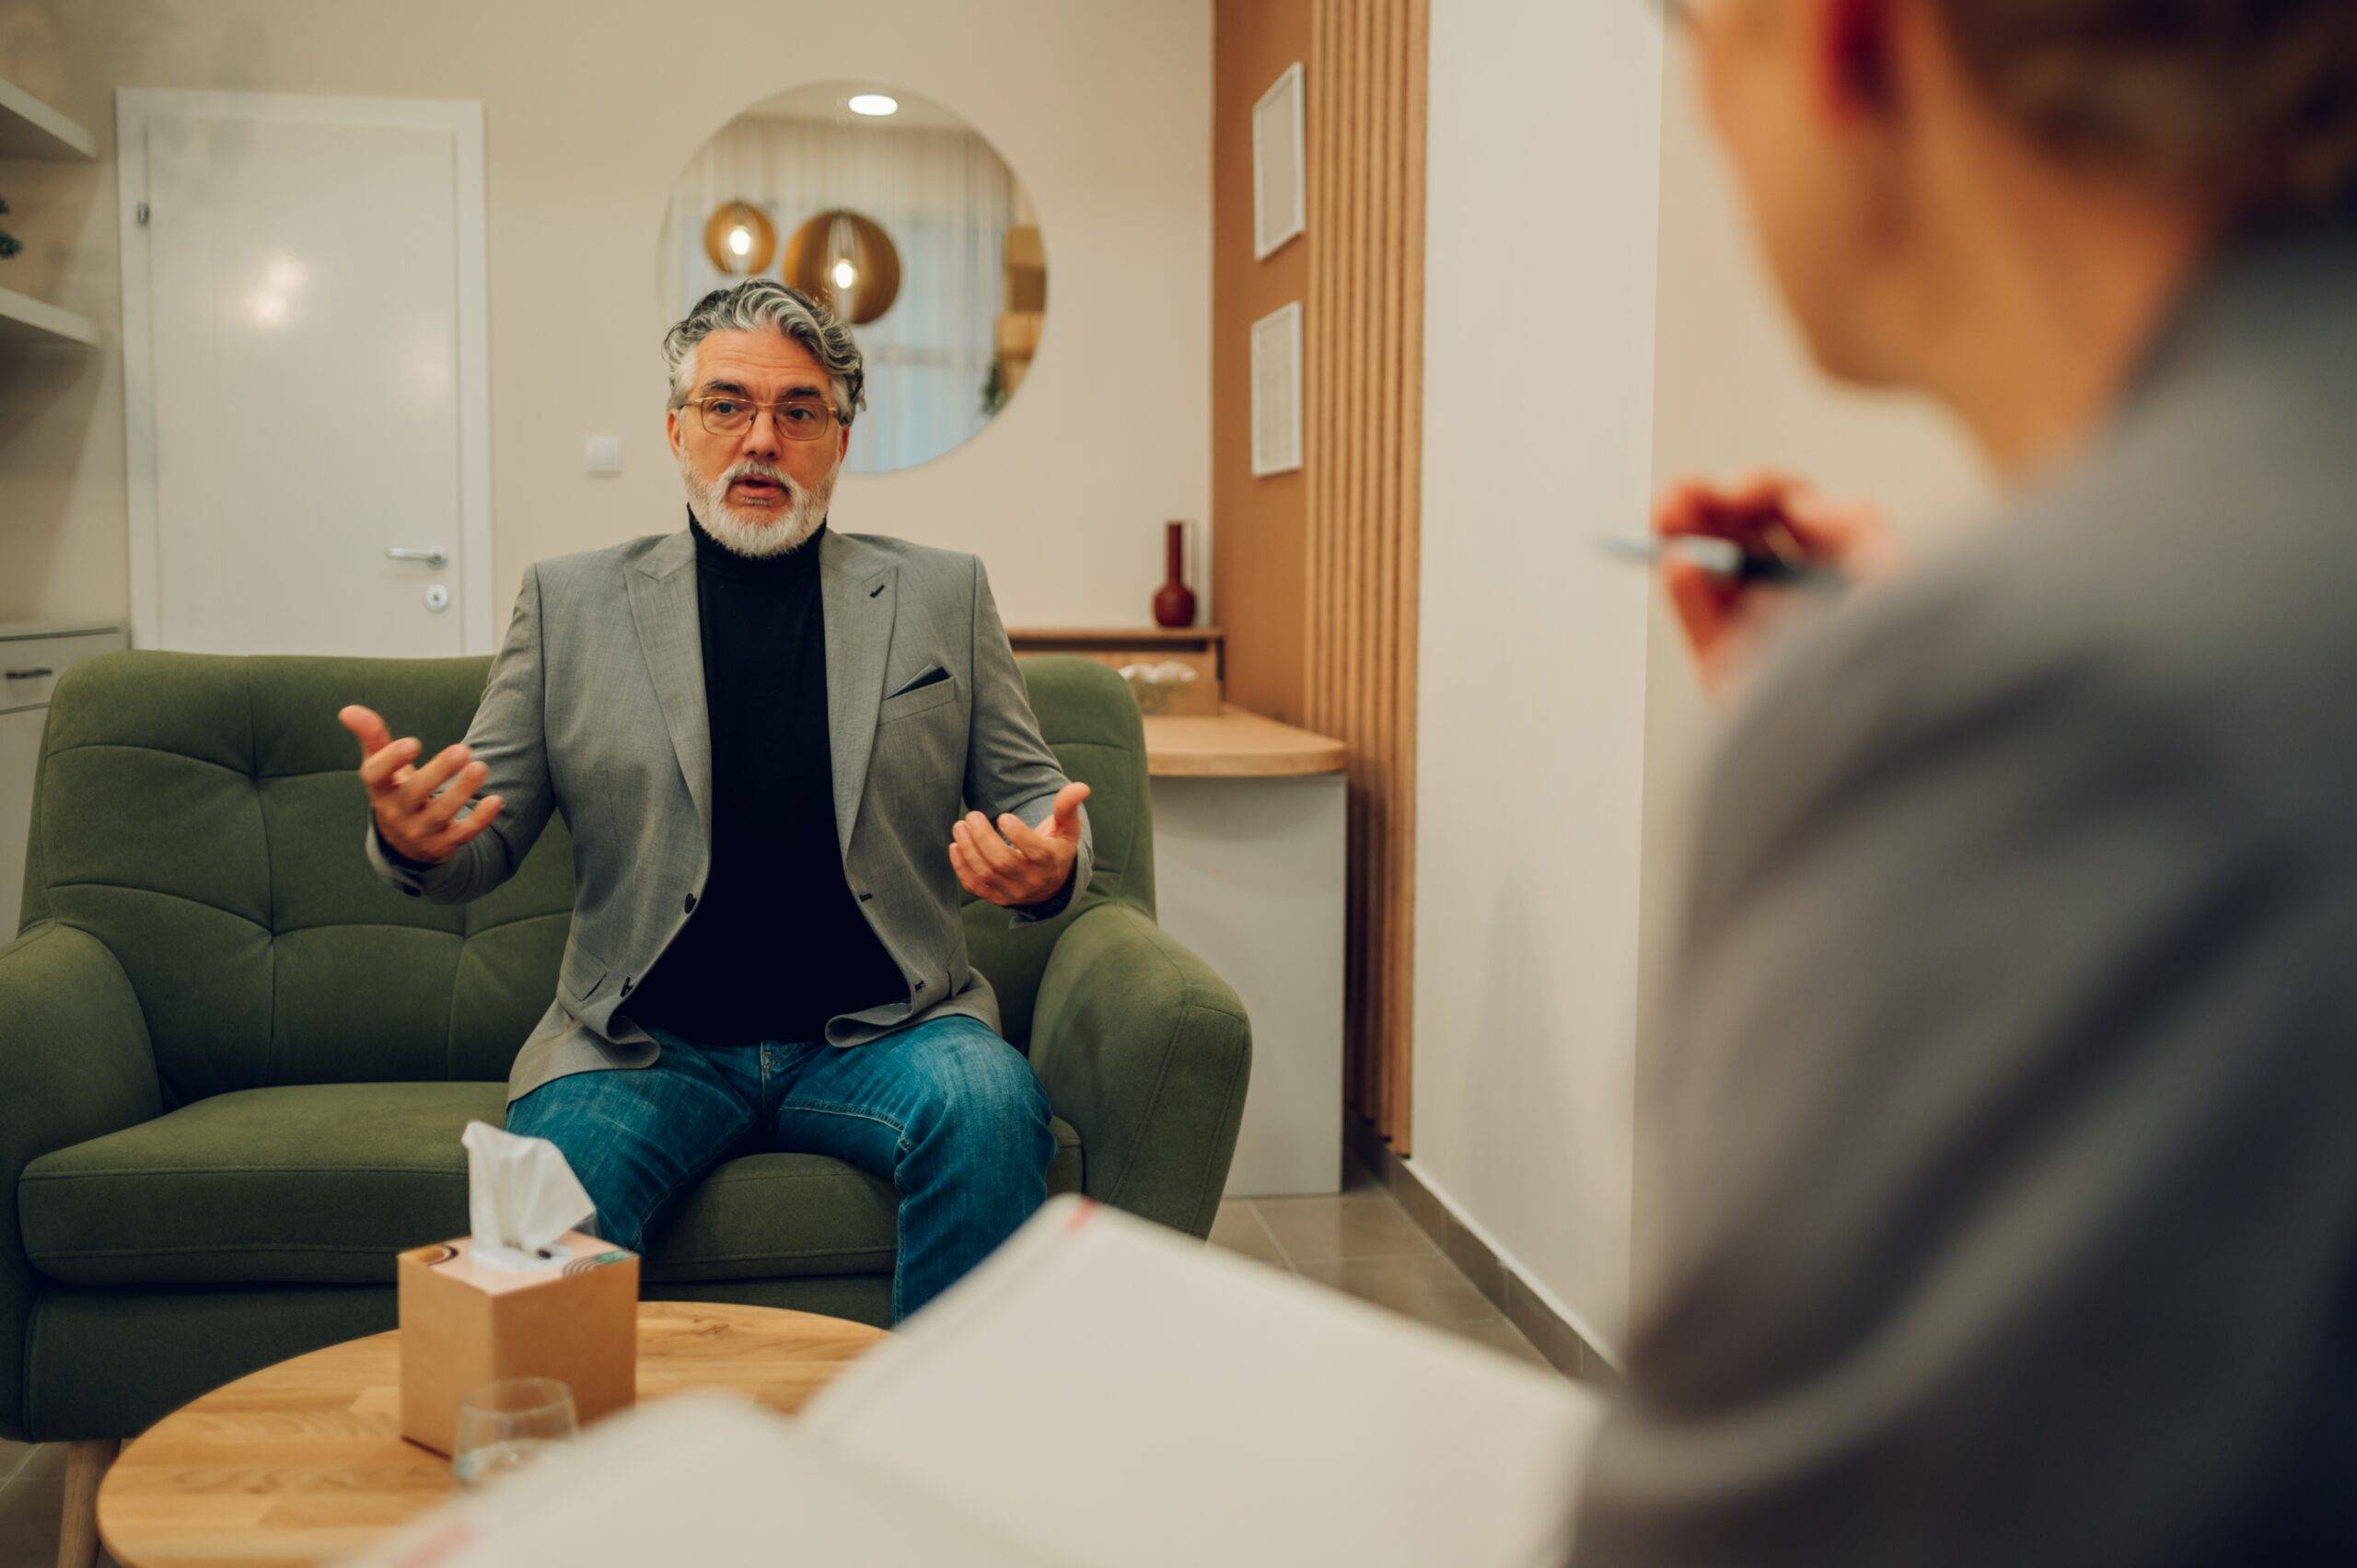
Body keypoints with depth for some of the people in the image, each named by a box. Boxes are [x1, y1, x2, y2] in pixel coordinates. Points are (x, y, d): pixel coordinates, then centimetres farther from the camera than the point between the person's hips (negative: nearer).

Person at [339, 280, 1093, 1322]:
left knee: (992, 1109, -29)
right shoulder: (570, 601, 10)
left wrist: (1046, 865, -13)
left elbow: (1030, 800, 12)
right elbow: (485, 840, 9)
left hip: (877, 1034, 1)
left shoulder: (942, 597, 11)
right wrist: (413, 836, -16)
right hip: (651, 1046, 0)